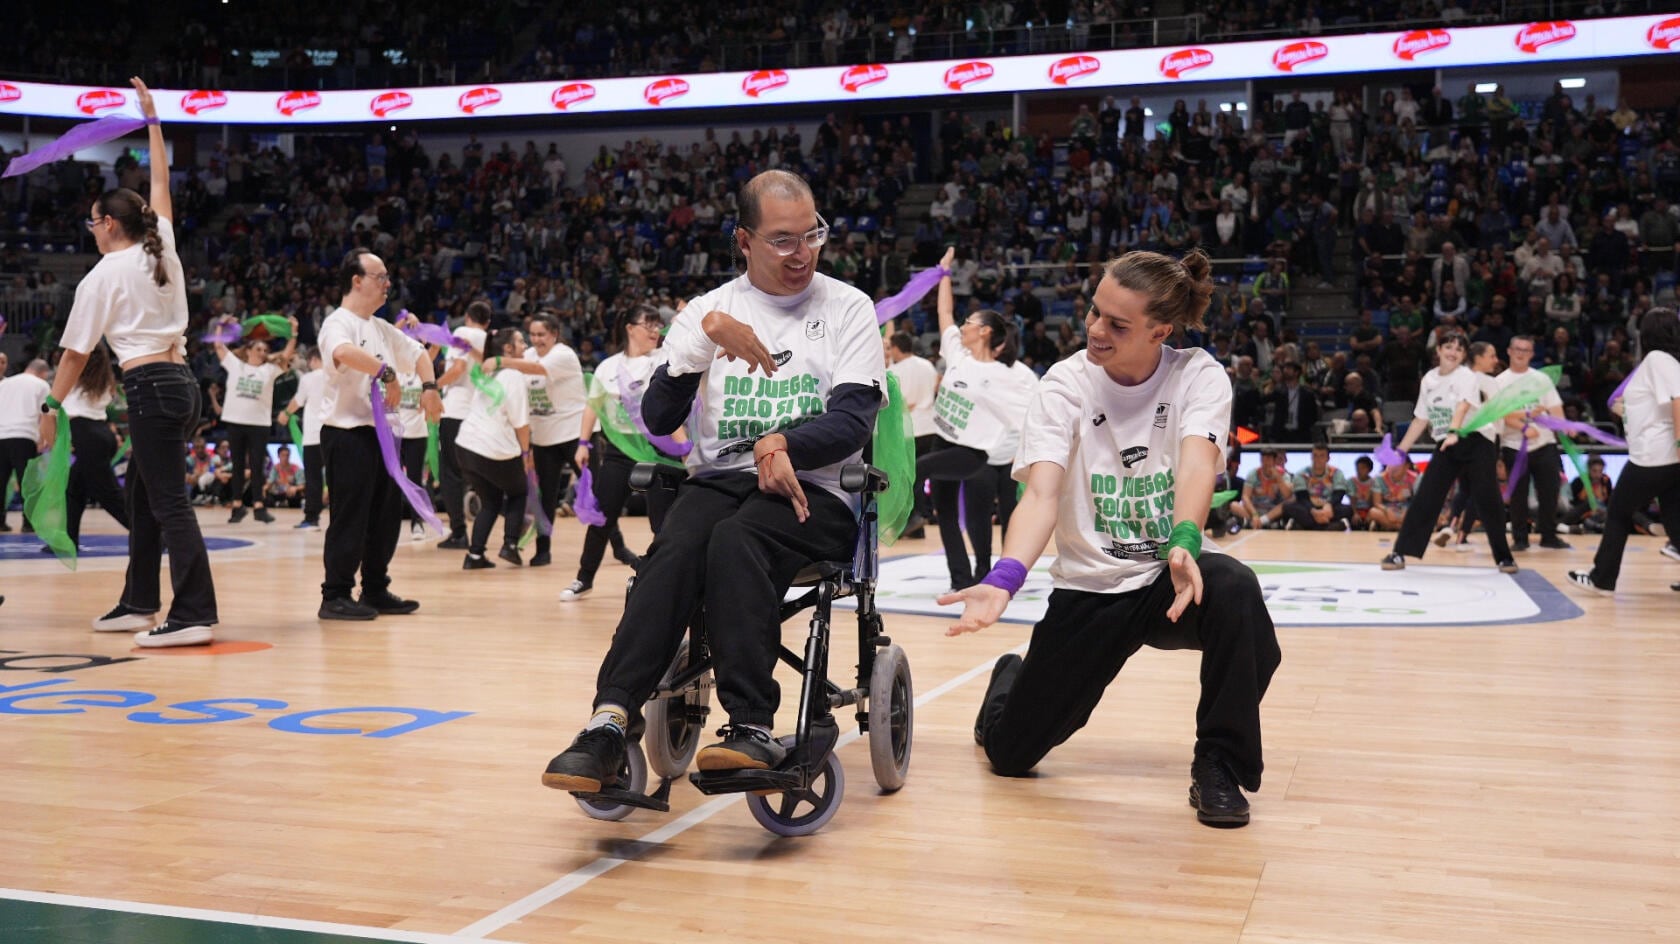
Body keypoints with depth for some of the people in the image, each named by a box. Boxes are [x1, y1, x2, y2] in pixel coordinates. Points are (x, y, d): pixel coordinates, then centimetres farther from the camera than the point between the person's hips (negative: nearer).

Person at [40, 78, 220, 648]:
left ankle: (194, 615, -16)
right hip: (181, 382, 8)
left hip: (150, 388, -8)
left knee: (169, 503, -11)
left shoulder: (102, 276, -4)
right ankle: (139, 604, 23)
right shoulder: (161, 248, 11)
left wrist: (52, 407, 8)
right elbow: (161, 181, 25)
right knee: (140, 496, 17)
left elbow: (76, 352, -1)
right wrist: (151, 119, 33)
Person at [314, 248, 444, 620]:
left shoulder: (381, 328, 16)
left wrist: (428, 386, 10)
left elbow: (417, 352, 26)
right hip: (348, 433, -9)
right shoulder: (339, 322, -12)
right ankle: (335, 597, -1)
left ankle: (376, 590, 22)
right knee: (350, 518, -7)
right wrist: (387, 372, -29)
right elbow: (345, 352, -35)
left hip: (380, 432, 9)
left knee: (386, 516, 12)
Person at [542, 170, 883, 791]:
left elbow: (853, 421, -4)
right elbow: (656, 421, 1)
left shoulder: (847, 308, 9)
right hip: (719, 480, 2)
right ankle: (610, 723, -39)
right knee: (675, 549, -31)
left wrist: (781, 443, -21)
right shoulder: (707, 310, 13)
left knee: (734, 539, -34)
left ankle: (752, 727, -38)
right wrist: (706, 338, -12)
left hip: (812, 491, -2)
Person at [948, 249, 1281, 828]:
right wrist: (1005, 579, -42)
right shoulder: (1064, 384, -9)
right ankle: (1011, 681, 38)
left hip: (1171, 581, 0)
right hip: (1087, 589, 1)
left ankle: (1220, 767, -16)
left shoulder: (1199, 377, -9)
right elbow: (1042, 493, -23)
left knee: (1235, 589, -36)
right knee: (1009, 753, 0)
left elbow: (1197, 464, -27)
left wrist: (1183, 545, -49)